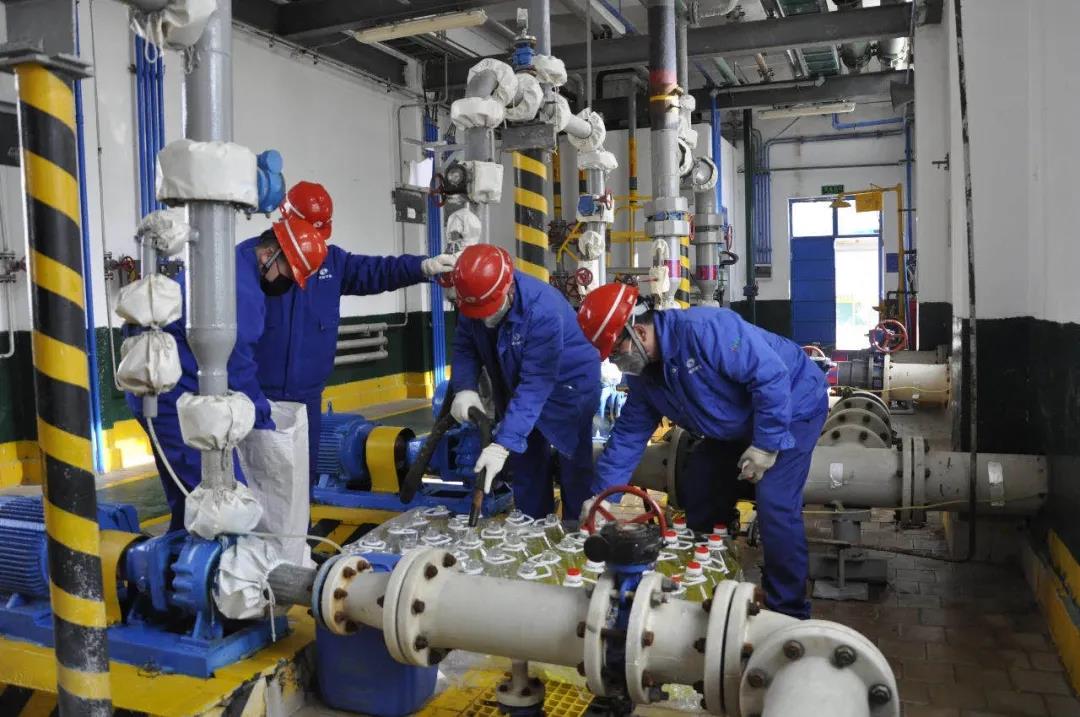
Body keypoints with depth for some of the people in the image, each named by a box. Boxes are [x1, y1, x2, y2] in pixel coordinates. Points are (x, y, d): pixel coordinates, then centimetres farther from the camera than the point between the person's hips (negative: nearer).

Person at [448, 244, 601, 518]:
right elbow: (464, 347, -7)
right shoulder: (474, 300, -18)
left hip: (568, 387, -6)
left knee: (574, 470, 1)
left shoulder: (544, 311, -37)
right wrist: (464, 388, -28)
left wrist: (503, 445, -43)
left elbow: (535, 385, -39)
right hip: (514, 389, 6)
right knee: (525, 467, 13)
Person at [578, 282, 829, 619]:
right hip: (737, 425, 9)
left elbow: (772, 375, -33)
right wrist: (601, 497, -5)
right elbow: (628, 436, 0)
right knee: (695, 491, 8)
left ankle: (788, 611, -3)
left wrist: (766, 444, -28)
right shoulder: (643, 374, -6)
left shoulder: (703, 329, -35)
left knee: (774, 504, -20)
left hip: (792, 406, -9)